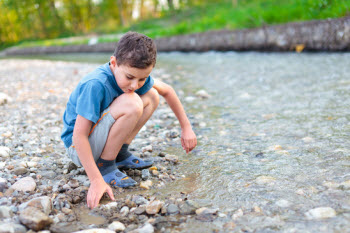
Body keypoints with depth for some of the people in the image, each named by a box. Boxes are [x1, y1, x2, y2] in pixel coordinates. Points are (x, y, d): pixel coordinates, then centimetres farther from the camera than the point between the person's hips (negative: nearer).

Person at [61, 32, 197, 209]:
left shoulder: (136, 74, -9)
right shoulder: (95, 85, -31)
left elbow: (166, 91, 8)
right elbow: (79, 136, -31)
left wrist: (186, 127, 10)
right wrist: (96, 180, -34)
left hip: (98, 137, 8)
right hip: (78, 147, -8)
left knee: (152, 96, 0)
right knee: (131, 104, -31)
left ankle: (120, 154, 4)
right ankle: (104, 166, -15)